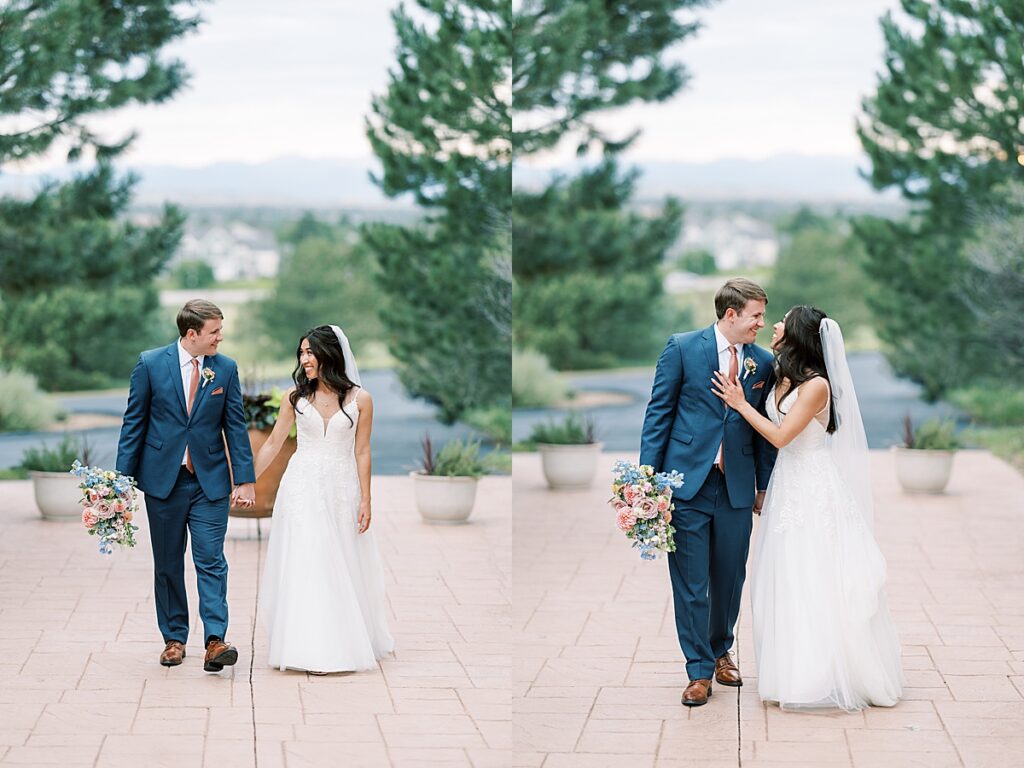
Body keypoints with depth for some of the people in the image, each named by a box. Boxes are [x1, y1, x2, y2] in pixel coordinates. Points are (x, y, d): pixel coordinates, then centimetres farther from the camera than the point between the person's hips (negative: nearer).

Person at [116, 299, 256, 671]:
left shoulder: (226, 369, 2)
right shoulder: (150, 364, -2)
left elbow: (236, 427, 3)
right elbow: (133, 423, 1)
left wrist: (245, 480, -3)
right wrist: (123, 478, -2)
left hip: (210, 480, 0)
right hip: (163, 479, 0)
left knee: (211, 560, -9)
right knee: (168, 564, 8)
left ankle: (215, 641, -14)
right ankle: (174, 638, 18)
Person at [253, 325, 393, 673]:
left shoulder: (359, 399, -2)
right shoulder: (295, 397, 2)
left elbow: (361, 452, 0)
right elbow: (272, 444, 8)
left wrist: (365, 501, -3)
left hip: (341, 490, -1)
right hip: (302, 488, 1)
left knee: (342, 566, 5)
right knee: (304, 565, -2)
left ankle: (346, 642, 17)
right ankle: (311, 648, 2)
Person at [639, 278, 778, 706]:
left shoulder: (763, 362, 6)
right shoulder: (682, 348, -3)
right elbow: (659, 412, -1)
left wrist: (764, 486, 11)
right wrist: (648, 477, -5)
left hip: (737, 487, 3)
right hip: (687, 482, -3)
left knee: (730, 578, 12)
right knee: (691, 583, 0)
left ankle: (721, 651, 32)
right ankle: (699, 670, 7)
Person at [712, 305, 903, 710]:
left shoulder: (817, 384, -17)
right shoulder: (781, 377, 8)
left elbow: (780, 435, -18)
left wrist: (741, 403, -11)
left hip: (814, 490, -8)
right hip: (787, 484, 8)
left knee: (817, 582, -4)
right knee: (788, 582, 10)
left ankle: (827, 674, 4)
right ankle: (797, 672, 18)